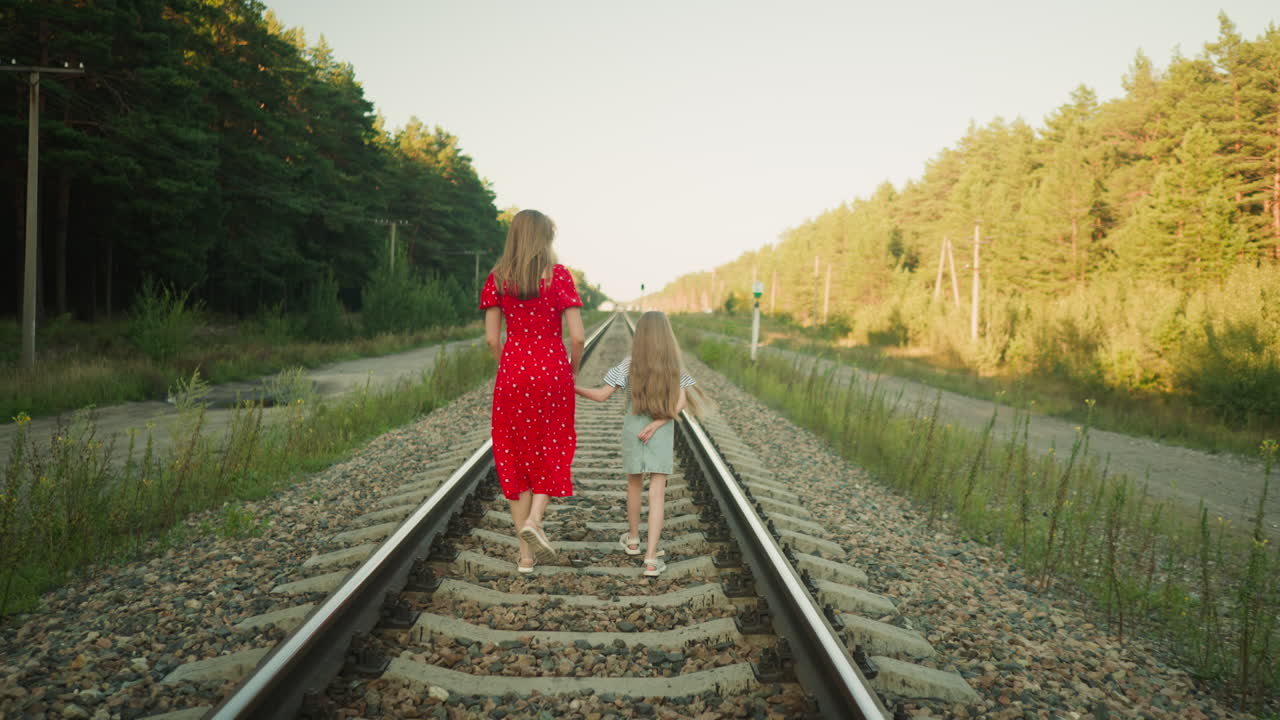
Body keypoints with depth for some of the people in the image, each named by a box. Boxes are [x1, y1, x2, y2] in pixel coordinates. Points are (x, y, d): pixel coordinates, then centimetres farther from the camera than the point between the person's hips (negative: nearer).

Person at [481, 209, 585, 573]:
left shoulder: (498, 278, 2)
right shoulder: (557, 274, -5)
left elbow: (492, 338, 0)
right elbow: (577, 336, -9)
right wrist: (572, 370, 7)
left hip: (512, 375, 2)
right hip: (552, 371, -2)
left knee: (515, 455, 10)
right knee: (553, 450, 17)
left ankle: (527, 554, 12)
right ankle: (534, 519, -8)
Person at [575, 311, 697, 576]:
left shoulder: (629, 364, -7)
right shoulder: (675, 365, -3)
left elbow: (602, 395, -9)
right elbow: (681, 403, -12)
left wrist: (575, 388, 2)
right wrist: (657, 424, -15)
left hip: (633, 429, 1)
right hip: (663, 433, -1)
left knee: (634, 485, 21)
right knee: (657, 492, -3)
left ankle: (633, 540, 40)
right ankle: (651, 558, -11)